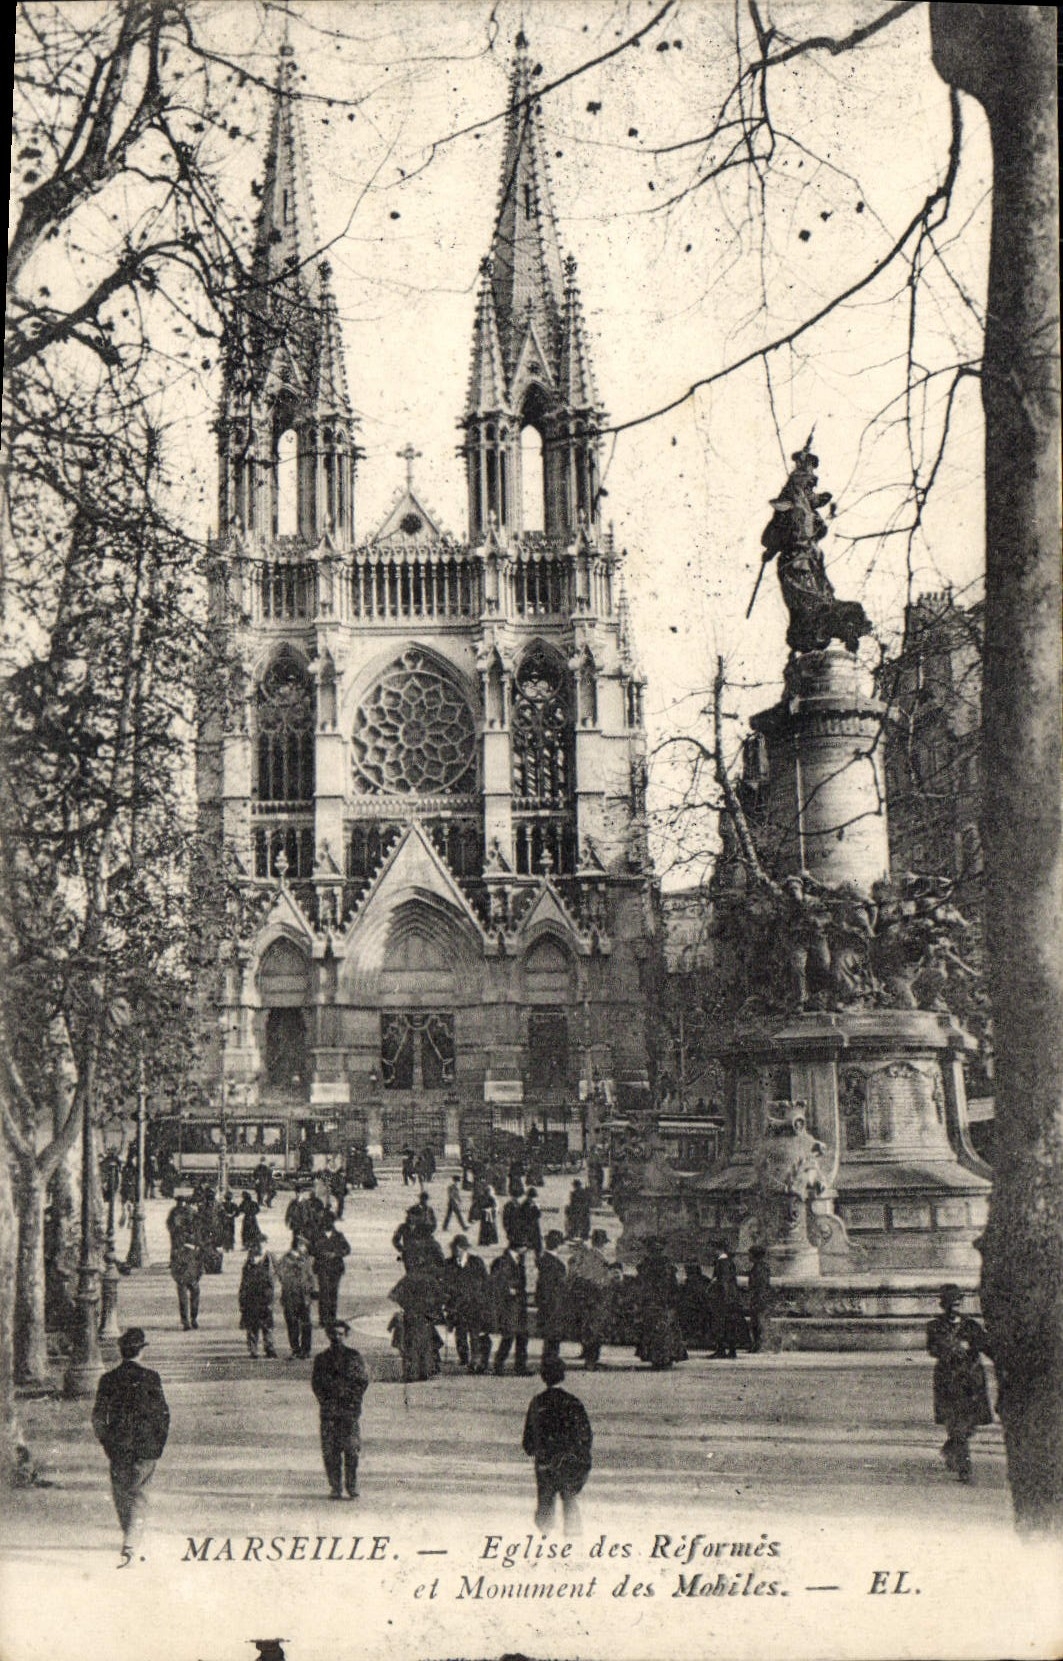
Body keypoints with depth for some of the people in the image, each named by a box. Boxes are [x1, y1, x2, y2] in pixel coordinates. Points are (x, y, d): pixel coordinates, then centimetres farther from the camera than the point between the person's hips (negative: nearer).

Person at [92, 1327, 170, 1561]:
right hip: (147, 1446, -1)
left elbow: (98, 1416, -1)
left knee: (121, 1493, 18)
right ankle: (130, 1544, -10)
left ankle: (130, 1540, 29)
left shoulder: (108, 1379, -2)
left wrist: (105, 1442, 12)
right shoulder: (151, 1378, -6)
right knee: (139, 1496, 5)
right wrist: (160, 1443, 8)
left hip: (118, 1448, 1)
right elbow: (163, 1414, -4)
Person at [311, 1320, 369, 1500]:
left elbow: (364, 1380, 5)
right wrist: (325, 1401, -1)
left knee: (351, 1450, -6)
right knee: (330, 1450, -1)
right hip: (329, 1410, 2)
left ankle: (351, 1488, -1)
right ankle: (336, 1488, 5)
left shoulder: (353, 1356, 6)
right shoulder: (321, 1359, 12)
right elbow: (316, 1383, 11)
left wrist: (354, 1400, -4)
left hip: (349, 1409, -2)